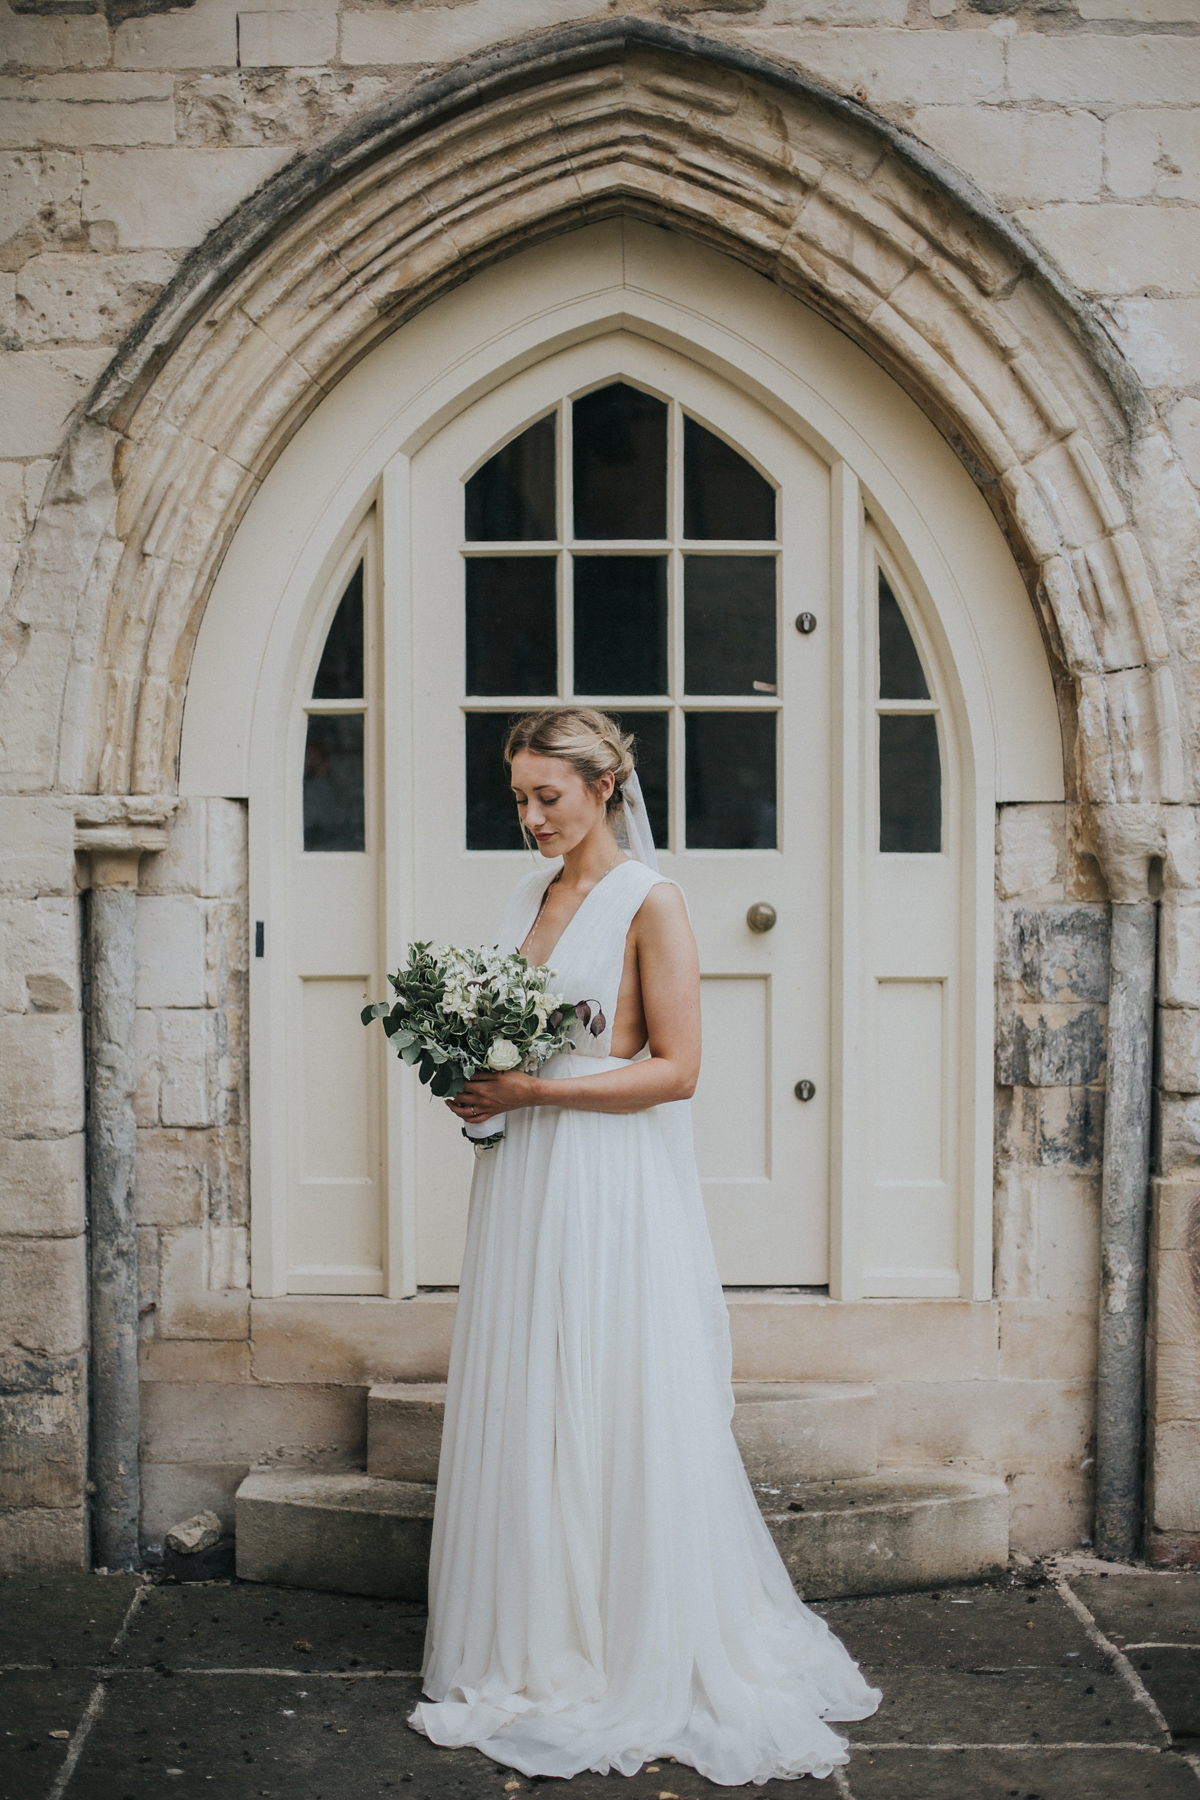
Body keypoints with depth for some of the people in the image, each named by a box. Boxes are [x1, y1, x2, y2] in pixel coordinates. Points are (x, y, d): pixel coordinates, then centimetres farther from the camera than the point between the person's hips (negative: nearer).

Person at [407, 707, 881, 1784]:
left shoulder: (649, 902, -9)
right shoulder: (530, 898, 13)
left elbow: (676, 1069, -14)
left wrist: (530, 1092, -16)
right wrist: (479, 1084, 0)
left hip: (617, 1184, -7)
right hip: (526, 1182, 7)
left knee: (621, 1416, 1)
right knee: (525, 1415, 10)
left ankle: (646, 1658, 15)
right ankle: (540, 1647, 23)